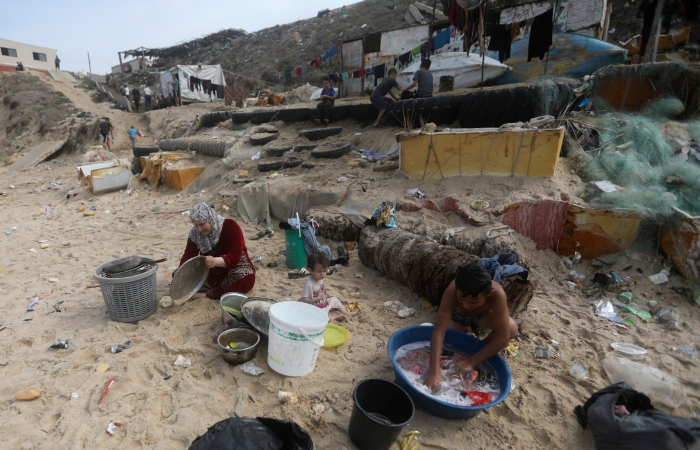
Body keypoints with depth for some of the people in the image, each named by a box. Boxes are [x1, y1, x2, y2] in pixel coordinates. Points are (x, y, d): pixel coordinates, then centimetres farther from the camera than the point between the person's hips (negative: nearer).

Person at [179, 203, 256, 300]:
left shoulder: (230, 227, -20)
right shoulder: (195, 233, -6)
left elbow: (235, 256, -28)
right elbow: (188, 256, -11)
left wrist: (215, 261, -47)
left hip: (233, 269, -4)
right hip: (210, 274, 4)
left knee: (246, 280, -37)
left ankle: (206, 295, -30)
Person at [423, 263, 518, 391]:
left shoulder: (497, 294, -42)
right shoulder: (452, 291, -42)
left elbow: (502, 339, -38)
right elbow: (439, 331, -43)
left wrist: (470, 363, -37)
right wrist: (434, 372, -50)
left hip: (483, 314, 0)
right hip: (458, 314, 0)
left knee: (512, 329, -28)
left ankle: (478, 348, -1)